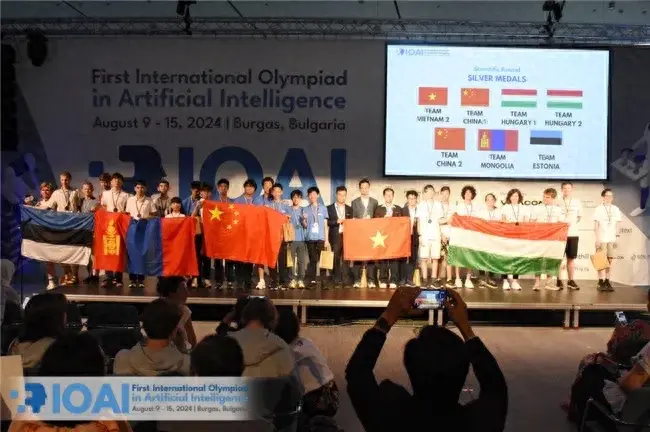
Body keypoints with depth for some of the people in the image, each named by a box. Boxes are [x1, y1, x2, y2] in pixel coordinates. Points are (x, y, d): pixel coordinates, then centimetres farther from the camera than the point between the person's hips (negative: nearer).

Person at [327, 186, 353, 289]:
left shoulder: (349, 209, 15)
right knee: (336, 259, -2)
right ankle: (336, 280, 4)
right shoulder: (330, 208, 6)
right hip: (335, 237, -2)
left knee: (346, 259, -2)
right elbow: (327, 222, -1)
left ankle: (345, 280, 1)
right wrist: (337, 221, -14)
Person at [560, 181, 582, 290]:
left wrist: (572, 223, 1)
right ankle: (558, 280, 9)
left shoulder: (577, 202, 9)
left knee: (571, 258, 7)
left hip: (573, 233, 3)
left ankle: (571, 281, 14)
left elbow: (579, 217, 17)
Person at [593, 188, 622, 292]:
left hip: (611, 238, 3)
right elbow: (596, 225, -3)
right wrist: (597, 239, -8)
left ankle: (607, 281, 10)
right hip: (601, 238, -3)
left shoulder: (615, 209, 7)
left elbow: (617, 225, 10)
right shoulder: (598, 209, -3)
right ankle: (601, 282, 2)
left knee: (610, 260, 4)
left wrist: (615, 237, 6)